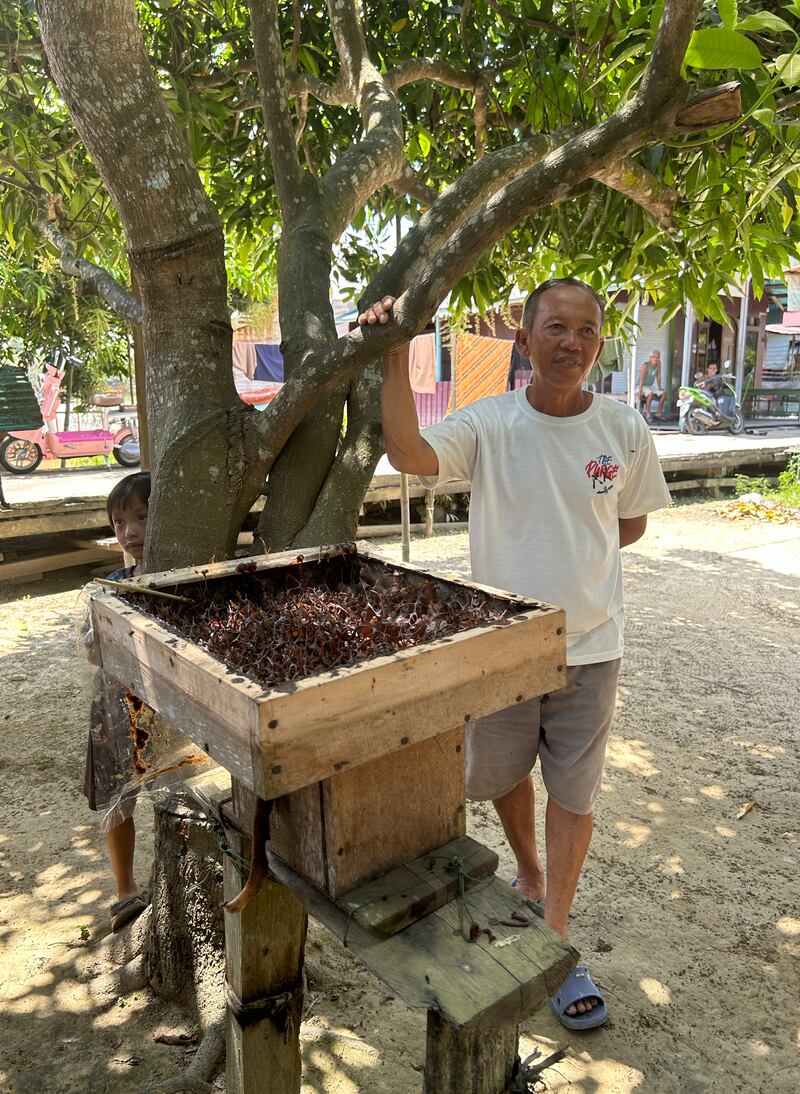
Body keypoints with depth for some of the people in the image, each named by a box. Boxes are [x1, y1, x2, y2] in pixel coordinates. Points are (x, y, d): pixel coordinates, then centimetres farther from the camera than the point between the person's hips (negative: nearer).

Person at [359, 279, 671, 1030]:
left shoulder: (624, 431, -6)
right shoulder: (487, 425, -12)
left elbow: (631, 524, 8)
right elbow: (410, 454, -30)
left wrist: (569, 555, -2)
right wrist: (394, 359, -36)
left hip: (588, 643, 1)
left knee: (574, 790, 10)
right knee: (502, 773, 19)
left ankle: (555, 935, 30)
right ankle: (528, 872, 50)